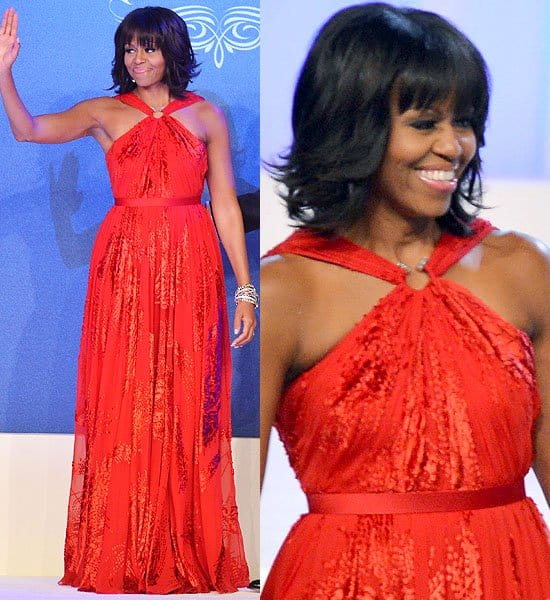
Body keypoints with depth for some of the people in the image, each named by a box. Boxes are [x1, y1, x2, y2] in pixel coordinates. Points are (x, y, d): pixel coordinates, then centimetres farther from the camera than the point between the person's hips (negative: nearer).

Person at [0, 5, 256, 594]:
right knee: (122, 408, -1)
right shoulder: (105, 114, 6)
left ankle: (191, 553, 10)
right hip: (124, 269, 0)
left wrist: (245, 288, 4)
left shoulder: (206, 117, 8)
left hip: (191, 268, 0)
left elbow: (226, 204, 7)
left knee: (187, 411, 1)